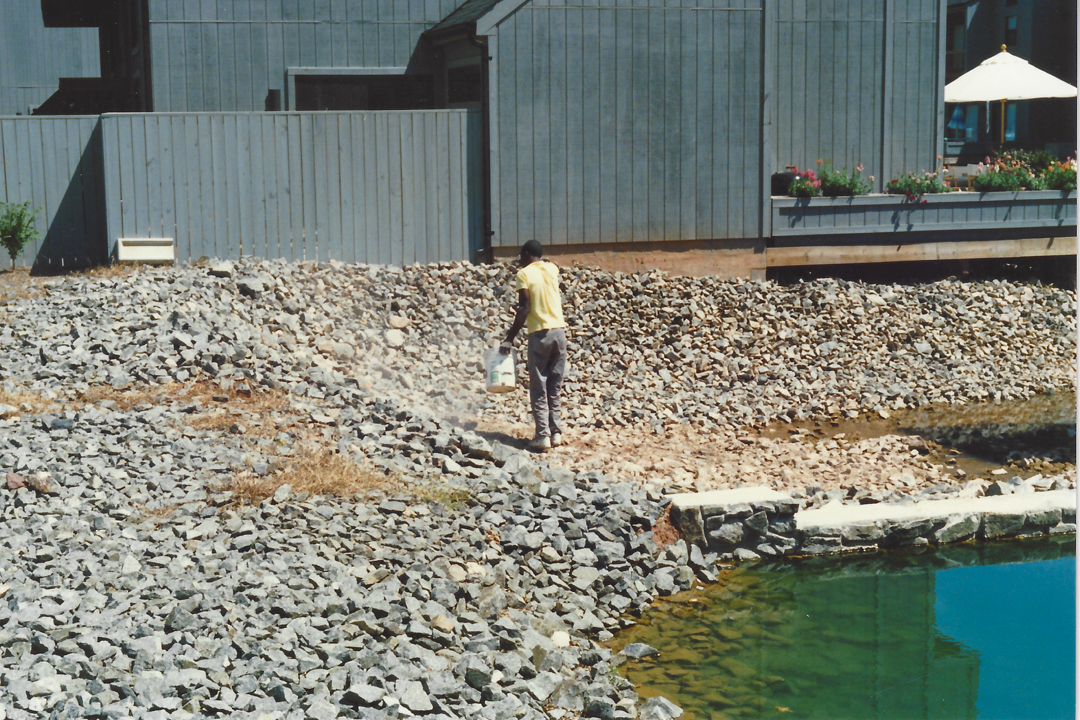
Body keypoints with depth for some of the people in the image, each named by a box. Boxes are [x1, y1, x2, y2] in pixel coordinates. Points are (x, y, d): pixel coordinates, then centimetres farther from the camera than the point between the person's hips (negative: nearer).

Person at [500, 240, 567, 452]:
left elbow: (524, 308, -12)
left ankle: (543, 435, -6)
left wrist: (510, 338, -9)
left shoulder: (524, 274, -4)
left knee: (539, 389, 0)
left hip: (539, 333, -5)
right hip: (559, 331, 5)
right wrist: (528, 265, 41)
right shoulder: (552, 269, 10)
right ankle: (556, 432, 11)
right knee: (555, 387, 13)